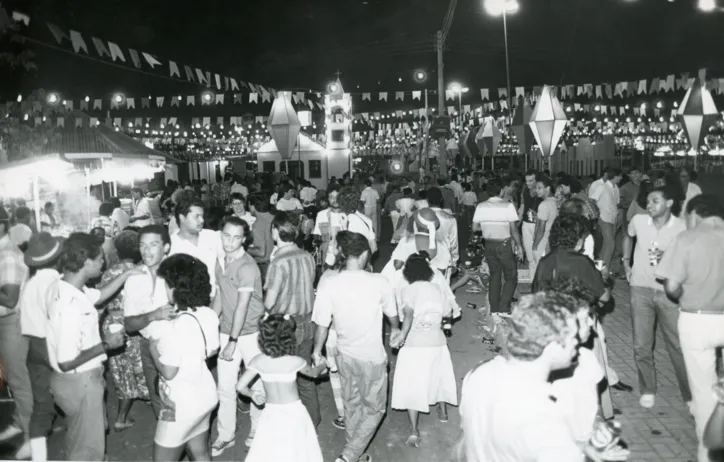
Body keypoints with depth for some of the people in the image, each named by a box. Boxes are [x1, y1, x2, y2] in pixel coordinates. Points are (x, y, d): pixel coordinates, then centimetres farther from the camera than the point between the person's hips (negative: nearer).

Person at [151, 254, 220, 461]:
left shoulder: (178, 326, -28)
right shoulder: (208, 314, -4)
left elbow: (168, 372, -21)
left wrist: (154, 349, -6)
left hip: (181, 405, -8)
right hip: (205, 395, 8)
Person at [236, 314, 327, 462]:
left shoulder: (258, 361, -11)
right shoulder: (295, 362, -16)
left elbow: (240, 386, -10)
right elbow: (313, 373, 6)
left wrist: (252, 394, 11)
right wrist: (323, 365, 28)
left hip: (271, 414, 2)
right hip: (294, 413, -2)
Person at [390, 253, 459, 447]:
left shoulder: (406, 291, -6)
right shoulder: (438, 288, 6)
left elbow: (408, 315, -21)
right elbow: (449, 313, 12)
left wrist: (402, 336, -20)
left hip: (414, 344, -4)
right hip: (437, 341, 4)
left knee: (411, 385, -1)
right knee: (438, 375, 27)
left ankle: (414, 430, -9)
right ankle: (442, 411, 48)